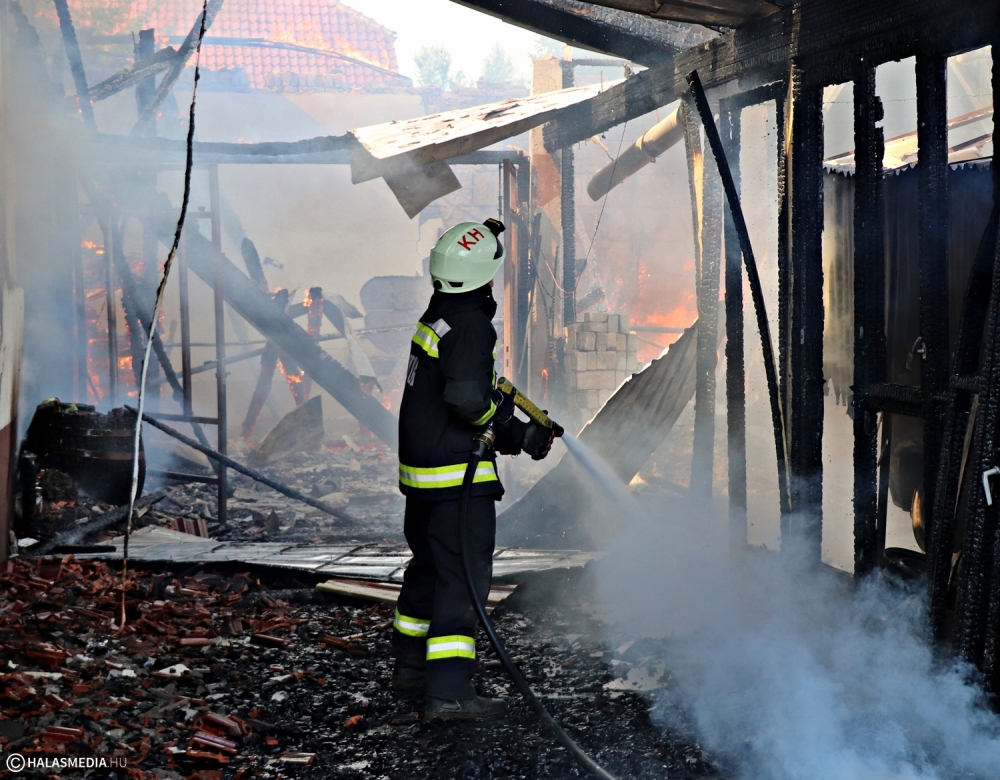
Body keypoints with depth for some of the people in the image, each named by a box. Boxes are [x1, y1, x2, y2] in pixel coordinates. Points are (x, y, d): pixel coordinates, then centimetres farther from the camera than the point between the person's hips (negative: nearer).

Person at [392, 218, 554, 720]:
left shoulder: (437, 316, 13)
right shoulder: (471, 326, -17)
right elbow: (466, 397, -29)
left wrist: (515, 432, 12)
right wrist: (515, 433, -12)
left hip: (420, 471, 10)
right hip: (457, 475, -10)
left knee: (430, 566, 23)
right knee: (464, 576, -7)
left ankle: (410, 665, 36)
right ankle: (448, 690, -10)